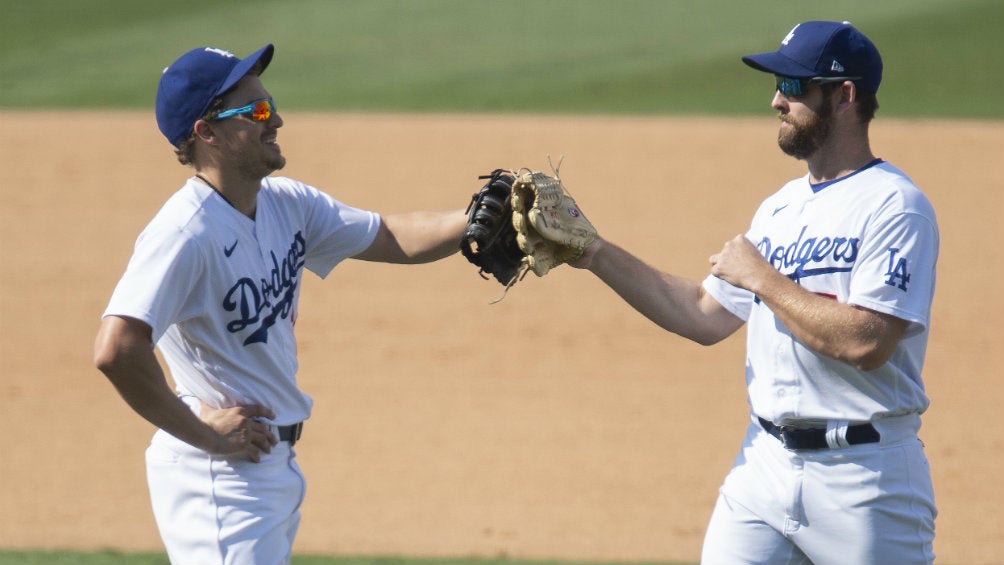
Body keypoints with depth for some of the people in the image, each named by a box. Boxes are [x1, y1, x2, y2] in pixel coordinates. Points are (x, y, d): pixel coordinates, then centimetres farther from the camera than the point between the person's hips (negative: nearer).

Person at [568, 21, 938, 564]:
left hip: (863, 475, -7)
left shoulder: (894, 206, -11)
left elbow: (865, 343, -23)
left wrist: (760, 276, -13)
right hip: (763, 464, 7)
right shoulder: (779, 209, 15)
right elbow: (705, 317, 18)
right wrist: (594, 253, 11)